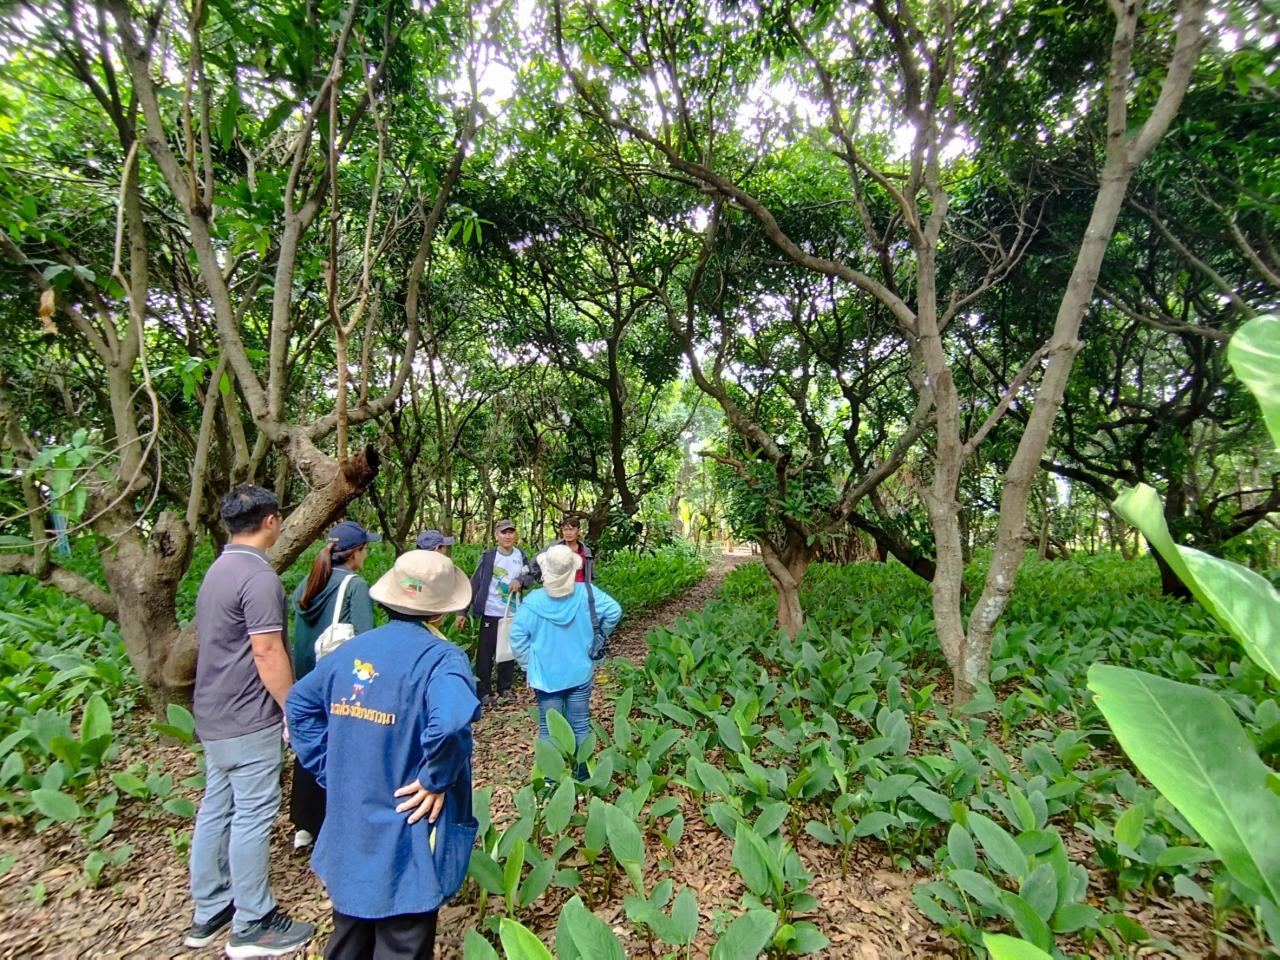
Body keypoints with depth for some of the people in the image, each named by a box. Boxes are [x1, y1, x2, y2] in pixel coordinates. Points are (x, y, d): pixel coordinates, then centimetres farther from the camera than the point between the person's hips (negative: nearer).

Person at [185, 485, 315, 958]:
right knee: (252, 817, 2)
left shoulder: (218, 570, 9)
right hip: (249, 720, -9)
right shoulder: (258, 576, -22)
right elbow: (267, 653, -23)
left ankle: (210, 911, 32)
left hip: (214, 715, 10)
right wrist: (293, 711, -14)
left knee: (216, 809, 18)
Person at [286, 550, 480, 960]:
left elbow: (300, 703, 9)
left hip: (346, 837, 7)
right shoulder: (440, 658, -24)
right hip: (406, 840, -6)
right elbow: (451, 722, -41)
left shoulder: (352, 649, -2)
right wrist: (436, 780, -23)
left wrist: (332, 771, 9)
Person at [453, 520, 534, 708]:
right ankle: (484, 693, 16)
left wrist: (520, 580, -15)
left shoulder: (520, 555, 0)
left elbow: (530, 576, 9)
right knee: (485, 653, 3)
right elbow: (474, 584, -7)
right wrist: (463, 611, -7)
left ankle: (505, 689, 29)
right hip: (491, 613, -4)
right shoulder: (488, 556, -9)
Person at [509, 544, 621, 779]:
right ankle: (582, 776, 28)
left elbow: (517, 637, -12)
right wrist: (595, 639, 4)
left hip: (546, 676, -1)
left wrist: (529, 666, 1)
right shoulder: (586, 593, -12)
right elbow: (614, 611, -10)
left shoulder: (533, 601, -15)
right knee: (580, 726, 15)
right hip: (580, 673, 1)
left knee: (549, 729, 12)